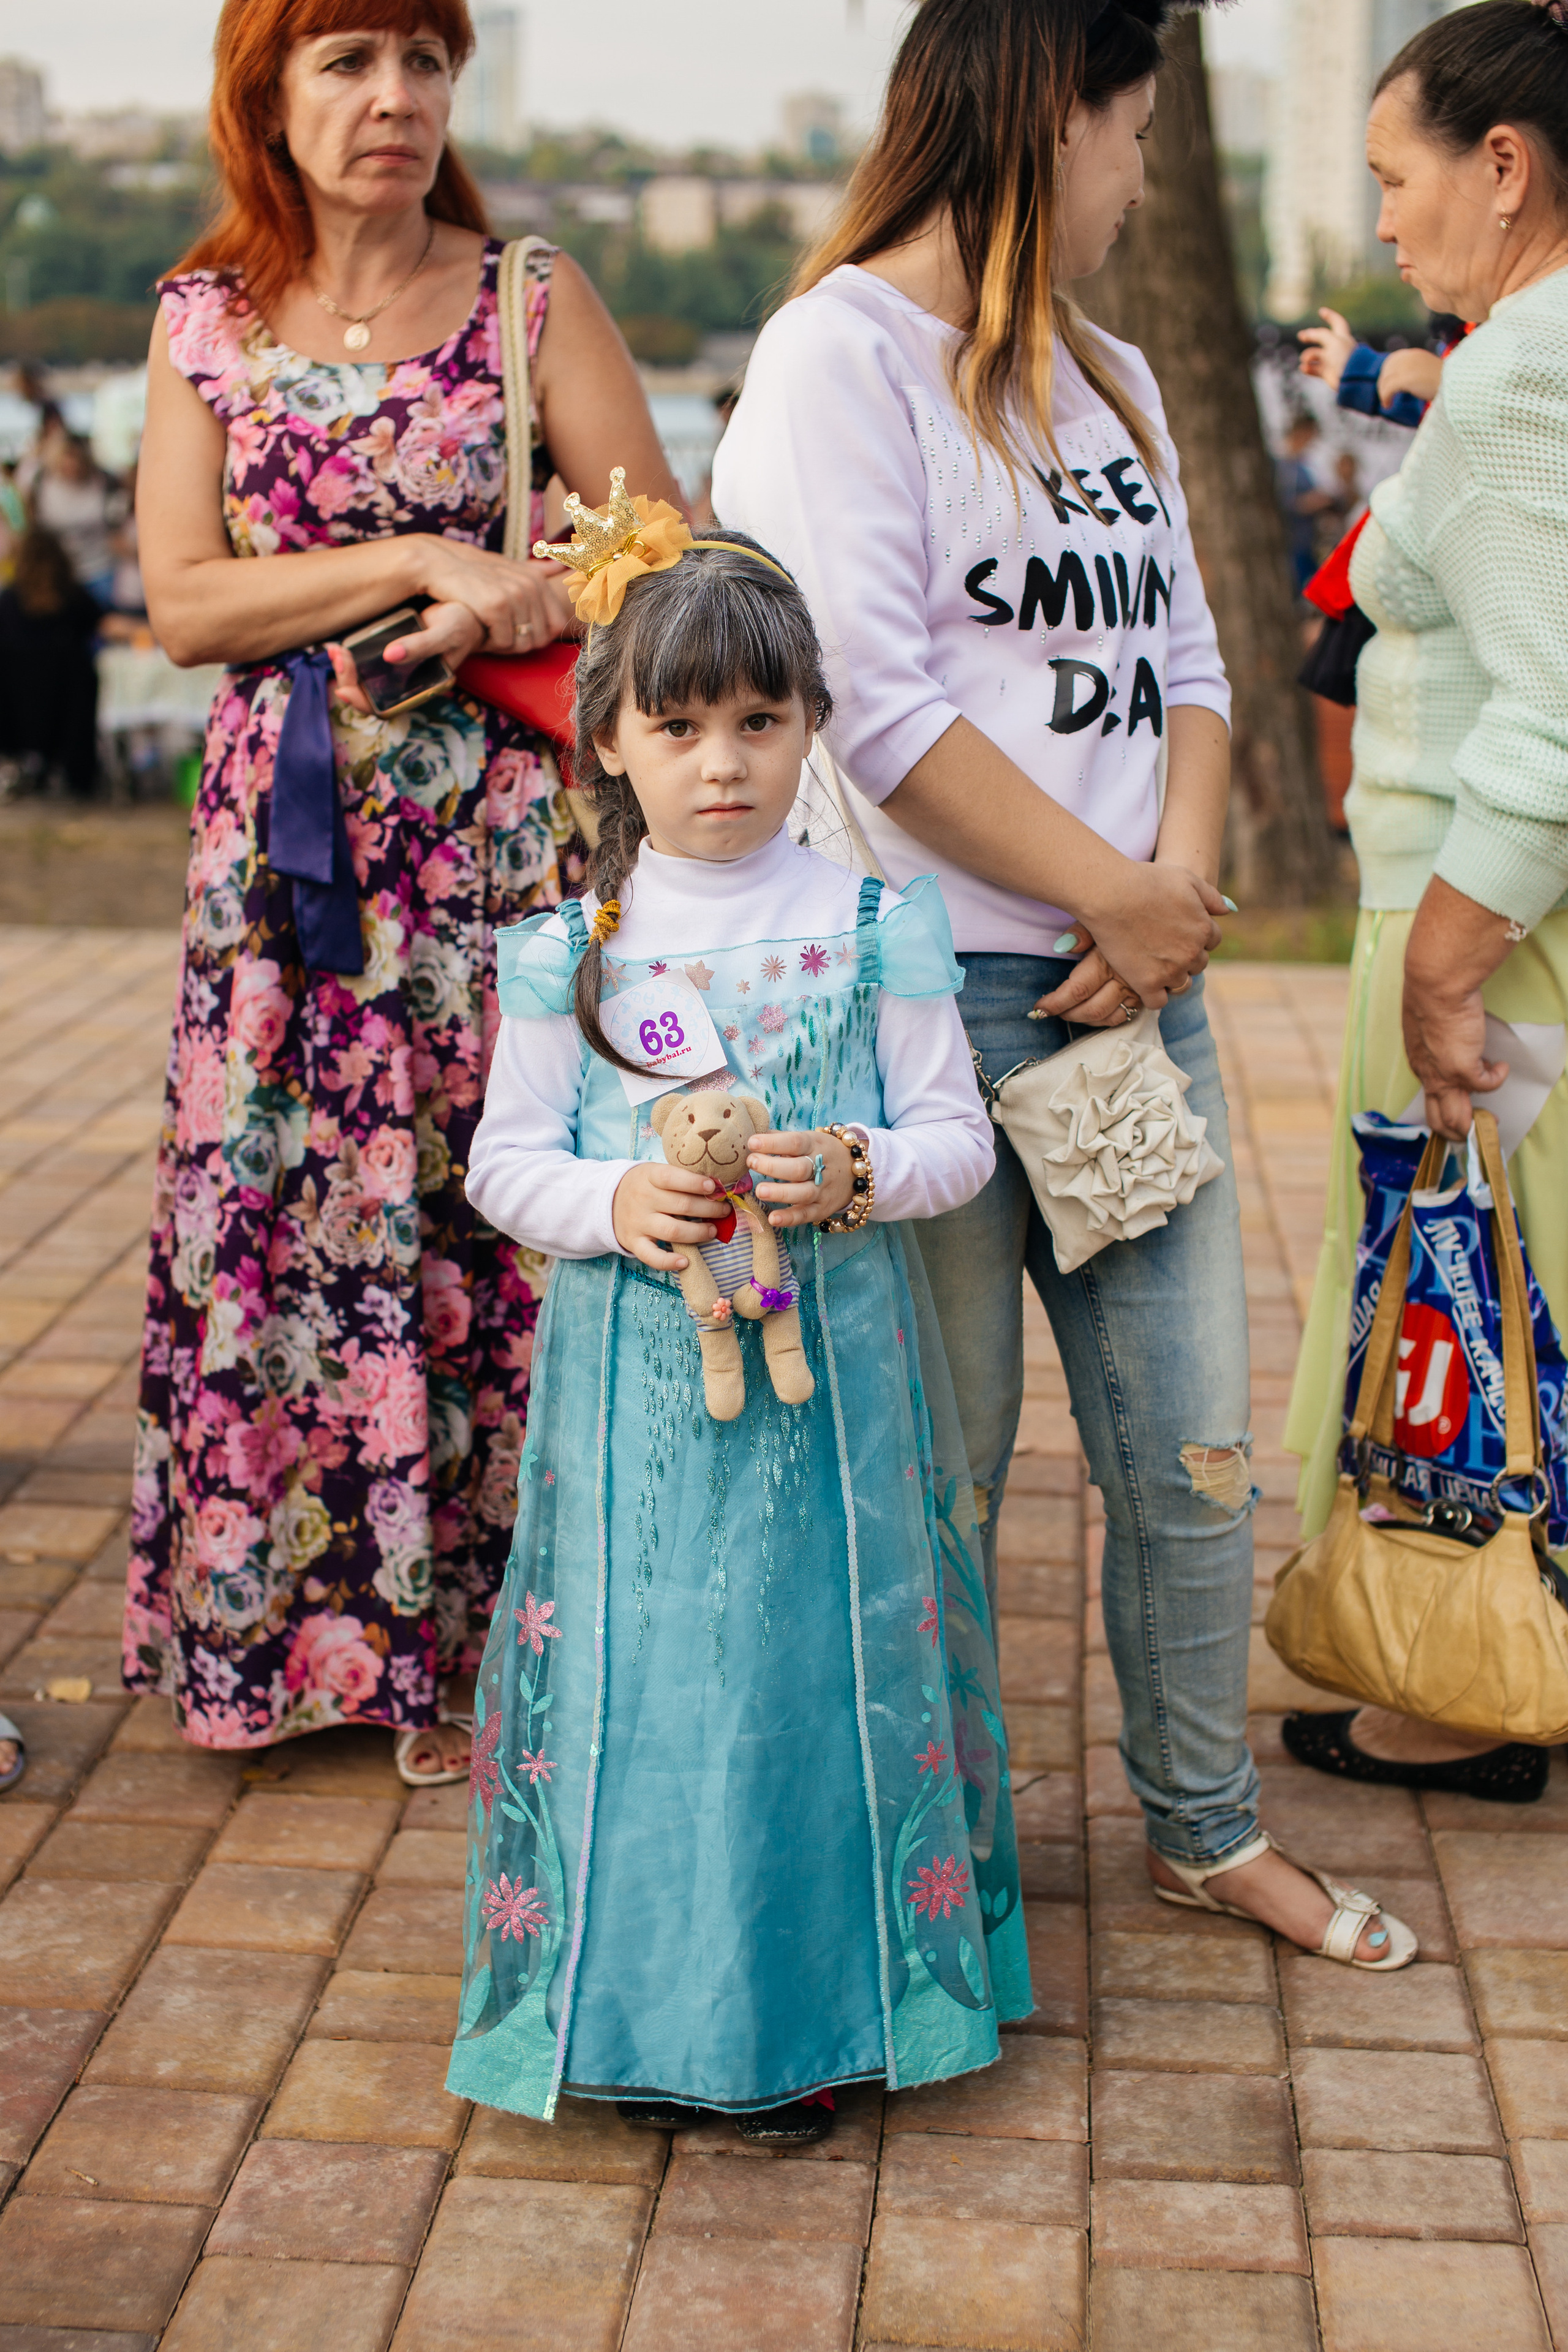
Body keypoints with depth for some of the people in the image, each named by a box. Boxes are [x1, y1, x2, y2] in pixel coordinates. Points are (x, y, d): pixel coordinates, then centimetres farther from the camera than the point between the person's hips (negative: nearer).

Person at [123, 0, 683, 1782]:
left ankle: (476, 1652, 12)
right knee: (277, 1216, 5)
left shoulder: (532, 300, 3)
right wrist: (421, 562, -12)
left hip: (493, 828, -2)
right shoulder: (205, 318, 8)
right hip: (281, 844, 2)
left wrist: (495, 612, -15)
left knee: (491, 1218, -2)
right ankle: (283, 1623, 22)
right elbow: (183, 603, -3)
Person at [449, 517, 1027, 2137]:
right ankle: (642, 2012, 20)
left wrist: (855, 1172, -16)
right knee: (639, 1666, 3)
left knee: (822, 1665, 4)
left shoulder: (873, 932, 1)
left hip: (832, 1373, 0)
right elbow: (506, 1162, 6)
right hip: (634, 1385, 0)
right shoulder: (568, 953, 2)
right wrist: (614, 1202, -13)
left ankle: (808, 2014, 21)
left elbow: (959, 1137, 3)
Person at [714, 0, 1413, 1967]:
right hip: (933, 994, -7)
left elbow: (1184, 667, 16)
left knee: (1195, 1450, 10)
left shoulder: (1108, 376, 20)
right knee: (937, 1470, 4)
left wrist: (1182, 881, -3)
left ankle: (1205, 1827, 28)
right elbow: (880, 709, -14)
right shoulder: (843, 351, -6)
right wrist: (1118, 897, -10)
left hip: (1132, 990, 7)